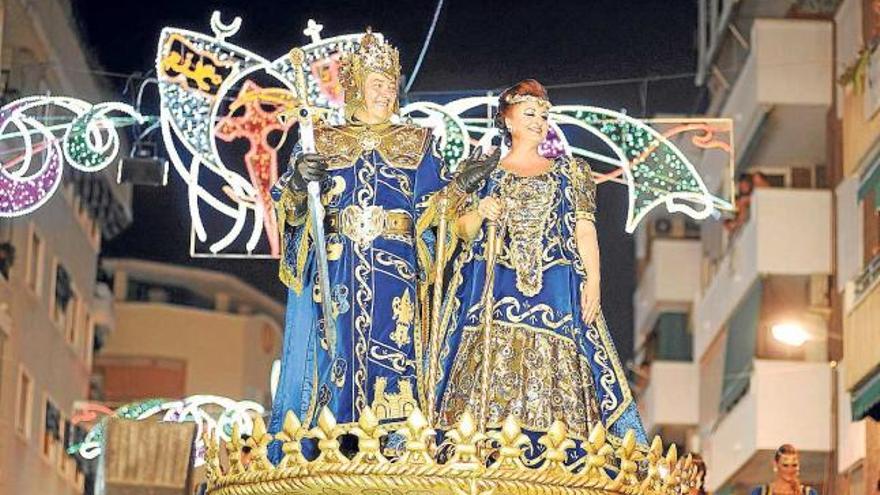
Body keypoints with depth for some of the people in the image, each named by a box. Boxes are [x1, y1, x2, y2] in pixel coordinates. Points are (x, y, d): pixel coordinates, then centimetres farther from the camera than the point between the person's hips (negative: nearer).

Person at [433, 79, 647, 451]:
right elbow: (462, 230, 12)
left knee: (552, 369, -10)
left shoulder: (570, 171, 17)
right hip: (492, 290, 0)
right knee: (489, 364, -12)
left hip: (554, 290, 0)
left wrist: (593, 281, -4)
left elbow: (585, 229, 8)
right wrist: (480, 213, -10)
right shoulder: (482, 171, 16)